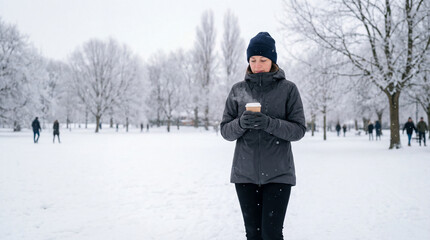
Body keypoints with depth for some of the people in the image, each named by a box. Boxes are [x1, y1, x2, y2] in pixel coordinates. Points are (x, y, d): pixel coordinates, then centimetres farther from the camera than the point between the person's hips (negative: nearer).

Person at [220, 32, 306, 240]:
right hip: (244, 173, 2)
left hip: (278, 174, -2)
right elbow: (225, 130, 6)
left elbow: (299, 130, -4)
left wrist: (269, 123, -20)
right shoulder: (238, 90, 7)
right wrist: (241, 123, -16)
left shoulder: (288, 89, 1)